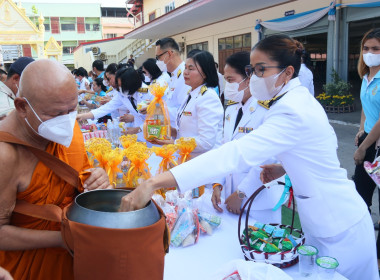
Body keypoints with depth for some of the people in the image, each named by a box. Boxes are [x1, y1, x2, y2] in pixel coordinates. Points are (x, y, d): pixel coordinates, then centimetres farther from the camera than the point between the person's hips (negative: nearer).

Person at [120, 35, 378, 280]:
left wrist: (153, 183, -45)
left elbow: (234, 154, -41)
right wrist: (284, 167, -2)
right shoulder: (299, 98, 2)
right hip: (323, 221, 9)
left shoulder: (292, 112, -29)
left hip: (339, 228, -9)